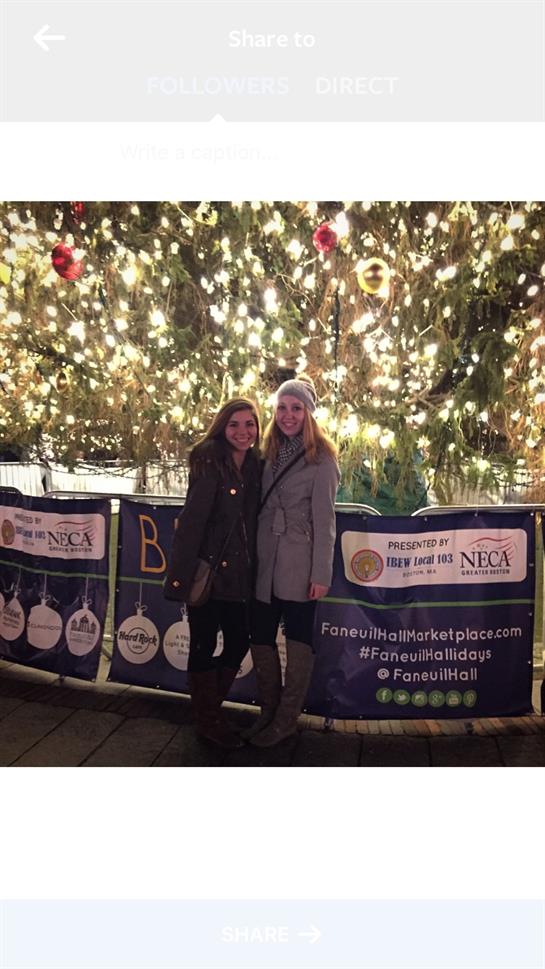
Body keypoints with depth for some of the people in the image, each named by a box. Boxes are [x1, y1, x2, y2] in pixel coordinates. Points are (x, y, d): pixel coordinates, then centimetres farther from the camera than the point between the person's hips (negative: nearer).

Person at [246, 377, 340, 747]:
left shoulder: (321, 458, -4)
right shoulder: (269, 454, 13)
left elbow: (324, 519, -9)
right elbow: (259, 508, 11)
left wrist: (322, 574, -12)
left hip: (299, 565, -6)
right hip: (265, 563, 6)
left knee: (298, 639, 6)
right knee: (261, 638, 11)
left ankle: (287, 719, 21)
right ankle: (268, 712, 28)